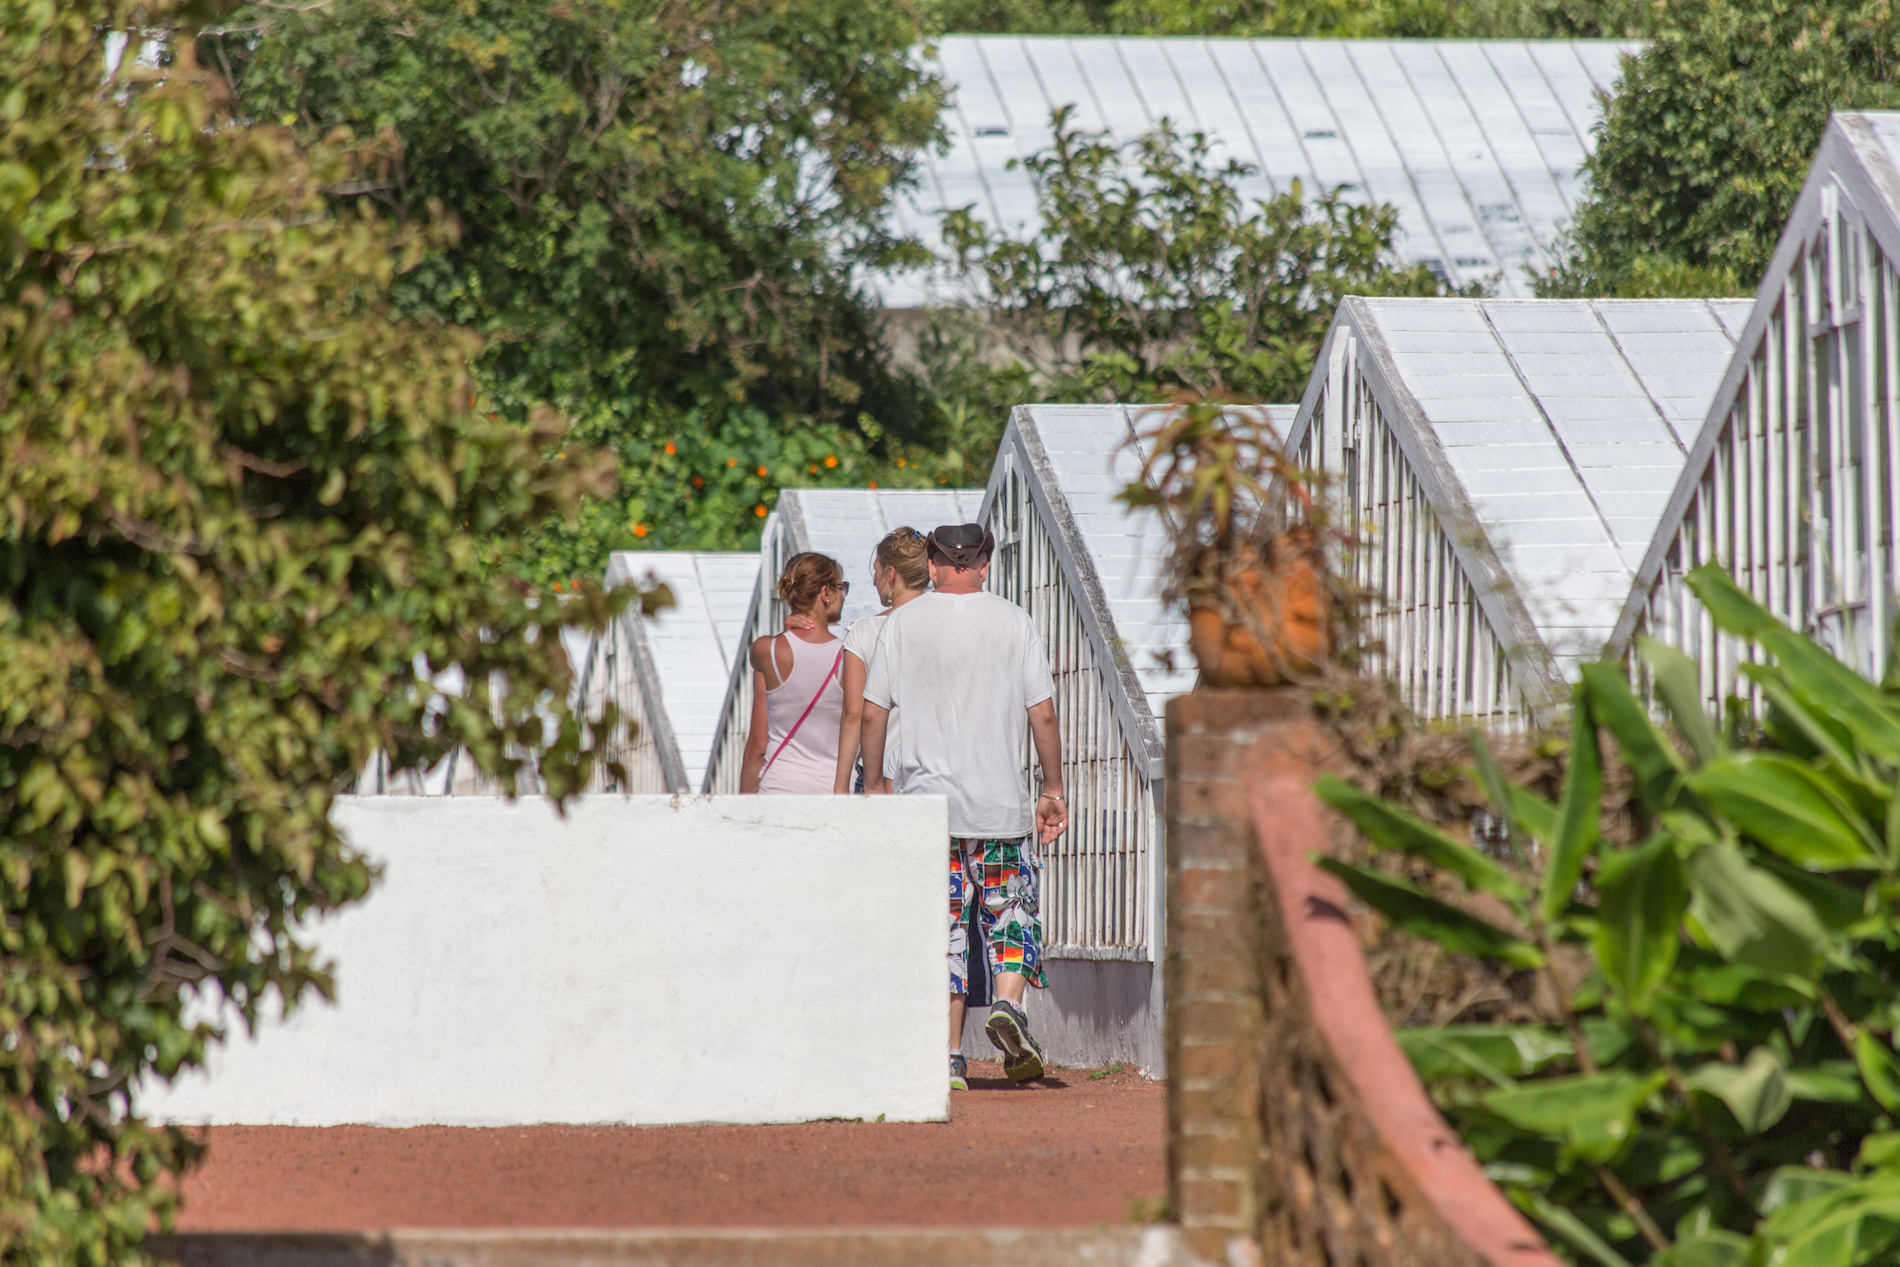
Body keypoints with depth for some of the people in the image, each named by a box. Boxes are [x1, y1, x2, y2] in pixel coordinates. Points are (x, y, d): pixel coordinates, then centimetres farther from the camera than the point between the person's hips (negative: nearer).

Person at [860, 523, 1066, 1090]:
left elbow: (872, 712, 3)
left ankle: (950, 1056, 1)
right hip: (1002, 804, -1)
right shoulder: (1014, 623, 1)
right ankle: (1008, 1005, -15)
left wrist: (874, 783, 13)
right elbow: (1042, 714, 0)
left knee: (944, 928, 5)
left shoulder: (902, 623, 3)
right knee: (1012, 916, 11)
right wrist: (1053, 791, 7)